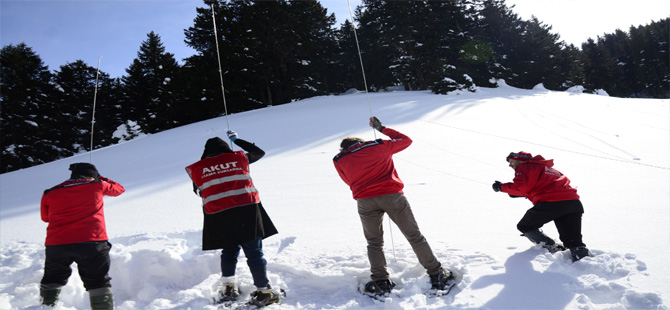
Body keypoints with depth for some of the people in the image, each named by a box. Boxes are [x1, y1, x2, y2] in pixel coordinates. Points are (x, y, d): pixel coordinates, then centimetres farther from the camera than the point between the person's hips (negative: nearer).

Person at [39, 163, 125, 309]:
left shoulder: (50, 193, 12)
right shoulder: (97, 186, 6)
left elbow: (45, 217, 26)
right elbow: (119, 189, 25)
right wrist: (99, 178, 37)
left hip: (56, 243, 3)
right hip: (91, 242, -3)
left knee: (52, 280, 26)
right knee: (99, 283, 4)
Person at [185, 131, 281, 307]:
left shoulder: (198, 168, 13)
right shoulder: (238, 158, 14)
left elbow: (198, 191, 21)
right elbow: (259, 152, 30)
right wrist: (237, 140, 39)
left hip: (217, 214, 2)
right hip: (247, 208, -1)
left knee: (229, 250, 22)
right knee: (254, 251, 2)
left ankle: (228, 288, 27)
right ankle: (264, 292, 6)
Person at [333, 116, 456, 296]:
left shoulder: (339, 160, 13)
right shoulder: (379, 146, 12)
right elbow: (406, 140, 25)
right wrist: (382, 129, 31)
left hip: (365, 201, 1)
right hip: (392, 195, 0)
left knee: (374, 243, 19)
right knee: (414, 236, 10)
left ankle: (380, 282, 10)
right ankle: (437, 276, 13)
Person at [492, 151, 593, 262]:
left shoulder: (525, 167, 6)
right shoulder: (545, 167, 34)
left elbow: (522, 187, -8)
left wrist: (502, 187, 5)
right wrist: (523, 194, 26)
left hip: (551, 203, -8)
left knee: (524, 227, 12)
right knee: (574, 242, 12)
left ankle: (552, 248, 0)